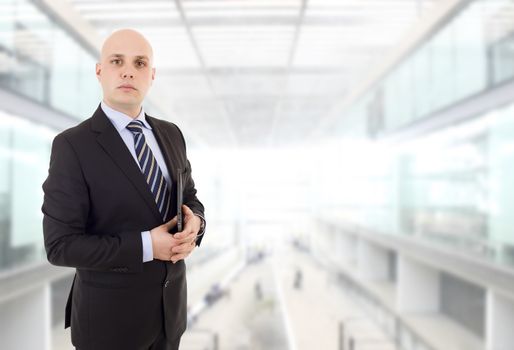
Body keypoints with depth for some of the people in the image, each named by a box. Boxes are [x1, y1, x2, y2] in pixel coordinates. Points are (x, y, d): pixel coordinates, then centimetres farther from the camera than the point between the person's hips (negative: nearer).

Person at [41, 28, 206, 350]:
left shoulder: (171, 134, 2)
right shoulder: (72, 145, -16)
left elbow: (190, 199, 10)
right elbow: (61, 245, -18)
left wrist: (194, 224, -13)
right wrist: (146, 246, -24)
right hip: (110, 313, -5)